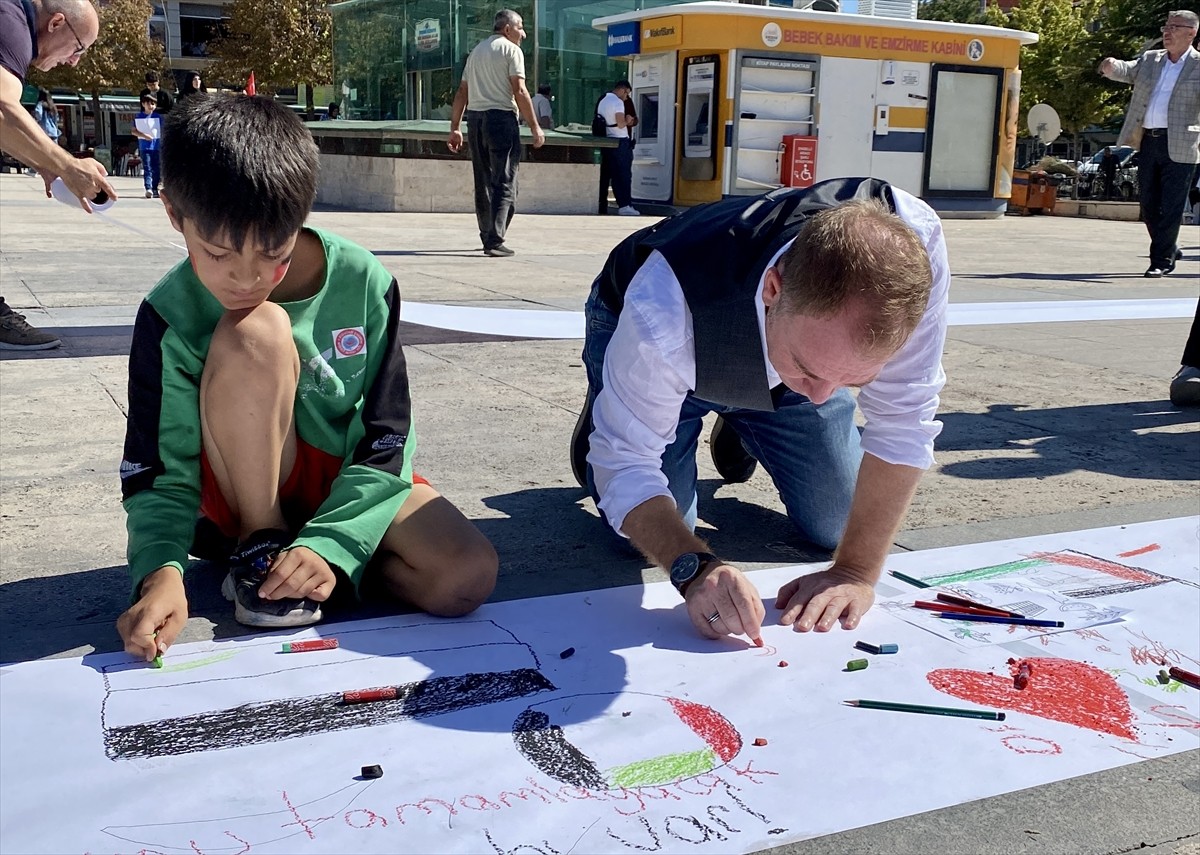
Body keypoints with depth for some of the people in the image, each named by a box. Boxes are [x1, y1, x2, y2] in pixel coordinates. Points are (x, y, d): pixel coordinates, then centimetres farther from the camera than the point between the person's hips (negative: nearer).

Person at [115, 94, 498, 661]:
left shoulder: (362, 284, -16)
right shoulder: (171, 316, -16)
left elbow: (387, 439, -12)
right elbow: (161, 474, -12)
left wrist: (330, 545, -24)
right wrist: (161, 571, -31)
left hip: (346, 477, 1)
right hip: (247, 490, -1)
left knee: (468, 578, -27)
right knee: (255, 333, -31)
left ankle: (311, 554, -2)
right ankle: (260, 543, -13)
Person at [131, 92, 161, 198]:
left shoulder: (158, 117, 6)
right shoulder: (138, 117, 6)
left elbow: (162, 132, 6)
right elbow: (133, 130, 7)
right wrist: (144, 135, -8)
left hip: (156, 146, 1)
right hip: (144, 146, -1)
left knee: (156, 168, 3)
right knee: (147, 168, -7)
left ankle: (155, 189, 12)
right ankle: (148, 188, -14)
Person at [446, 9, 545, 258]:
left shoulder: (476, 51, 21)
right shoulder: (511, 50, 0)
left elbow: (462, 92, 17)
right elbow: (519, 92, -10)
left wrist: (455, 128, 17)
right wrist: (535, 127, -8)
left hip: (475, 117, 7)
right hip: (500, 116, -7)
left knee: (483, 182, 14)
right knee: (504, 183, -7)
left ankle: (488, 237, 20)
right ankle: (495, 240, -16)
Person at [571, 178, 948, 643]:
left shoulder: (915, 245, -40)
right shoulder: (663, 312, -46)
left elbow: (903, 421, -29)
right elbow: (627, 461, -32)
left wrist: (857, 572, -31)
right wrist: (695, 568, -48)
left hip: (787, 336, 3)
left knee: (836, 527, -2)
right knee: (646, 536, -13)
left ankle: (740, 430, 27)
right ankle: (602, 409, 18)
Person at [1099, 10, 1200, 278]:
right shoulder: (1150, 60, 16)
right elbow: (1127, 71, 7)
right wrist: (1111, 66, -14)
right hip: (1148, 141, 5)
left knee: (1170, 206, -4)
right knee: (1148, 203, 11)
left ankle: (1161, 261, 3)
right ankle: (1169, 250, 29)